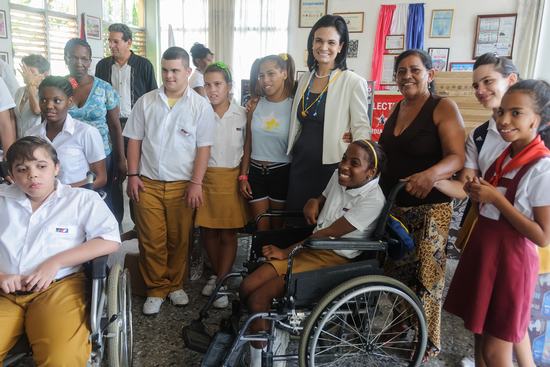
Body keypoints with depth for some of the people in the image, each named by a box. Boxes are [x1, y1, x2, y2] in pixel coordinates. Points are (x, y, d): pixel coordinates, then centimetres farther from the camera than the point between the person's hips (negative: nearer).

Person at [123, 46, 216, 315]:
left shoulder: (201, 106, -1)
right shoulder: (145, 102, 6)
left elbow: (203, 148, -3)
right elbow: (135, 140, 8)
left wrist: (196, 183, -9)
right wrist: (133, 175, 1)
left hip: (182, 185, -1)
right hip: (148, 183, 1)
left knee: (179, 240, 9)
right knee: (151, 240, 4)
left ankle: (175, 285, 27)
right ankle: (156, 289, 19)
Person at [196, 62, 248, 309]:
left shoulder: (242, 114, -3)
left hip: (231, 178, -1)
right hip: (205, 177, 2)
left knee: (228, 233, 2)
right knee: (208, 231, 9)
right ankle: (216, 273, 30)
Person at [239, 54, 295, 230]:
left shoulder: (294, 106, -7)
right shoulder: (255, 106, 3)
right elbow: (248, 144, 8)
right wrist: (243, 176, 6)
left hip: (282, 172, -2)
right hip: (256, 171, 3)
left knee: (279, 228, 13)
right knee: (261, 228, 10)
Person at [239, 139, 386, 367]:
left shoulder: (372, 200, -18)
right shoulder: (339, 176, 3)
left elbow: (328, 234, -19)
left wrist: (286, 252, -12)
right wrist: (313, 202, 0)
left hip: (334, 259, -7)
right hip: (312, 248, 8)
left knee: (258, 298, -18)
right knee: (247, 287, -6)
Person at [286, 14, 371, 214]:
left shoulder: (353, 82, -9)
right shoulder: (305, 78, 9)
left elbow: (361, 128, -9)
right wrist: (293, 155, 13)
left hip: (332, 166, -5)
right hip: (300, 164, 5)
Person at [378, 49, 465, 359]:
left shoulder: (443, 108, -9)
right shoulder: (396, 109, 12)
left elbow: (457, 158, -20)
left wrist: (431, 174, -38)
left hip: (429, 208, -6)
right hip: (392, 205, 6)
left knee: (425, 276, 4)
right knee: (396, 270, 15)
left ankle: (428, 341, 23)